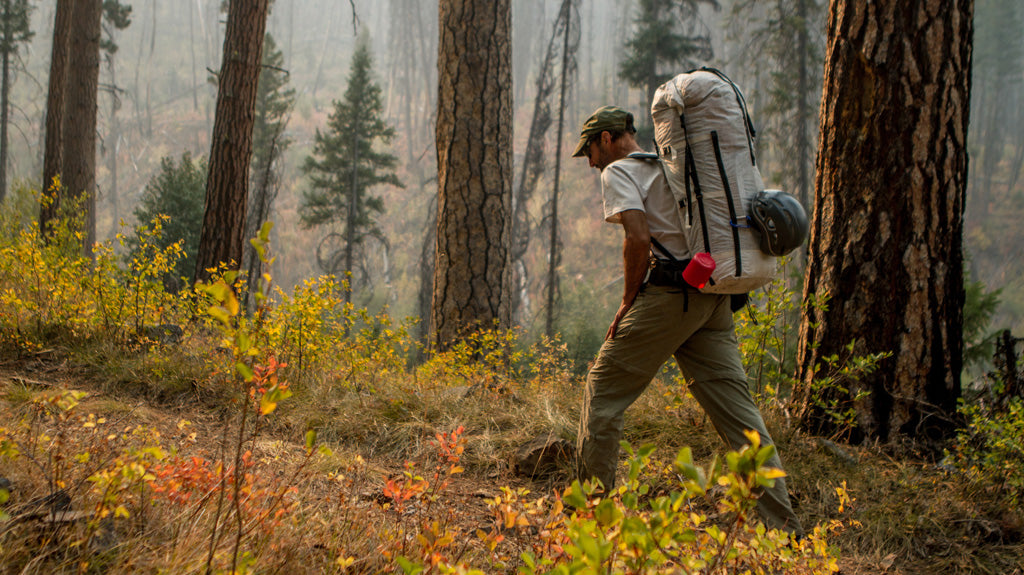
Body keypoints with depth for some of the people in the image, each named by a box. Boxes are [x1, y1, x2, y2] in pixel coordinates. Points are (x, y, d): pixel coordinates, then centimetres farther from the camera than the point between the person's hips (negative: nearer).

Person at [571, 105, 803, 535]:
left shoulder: (618, 172, 0)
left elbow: (639, 237, -16)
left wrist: (628, 303, -7)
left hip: (668, 295, -8)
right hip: (715, 299, 8)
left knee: (603, 391, 7)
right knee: (737, 408, 4)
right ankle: (785, 527, -1)